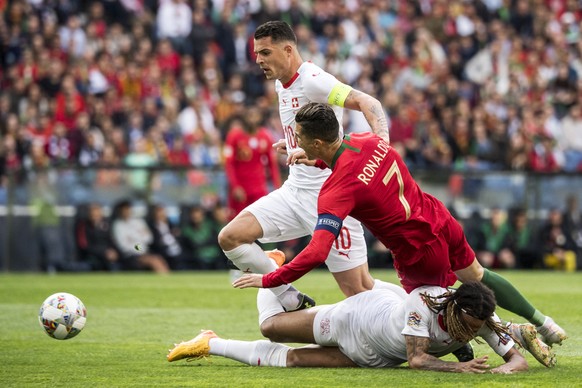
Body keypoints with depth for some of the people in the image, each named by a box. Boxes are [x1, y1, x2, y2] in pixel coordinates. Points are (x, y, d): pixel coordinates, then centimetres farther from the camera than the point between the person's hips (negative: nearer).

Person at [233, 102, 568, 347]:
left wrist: (269, 280, -28)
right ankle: (542, 322, 43)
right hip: (441, 222, 7)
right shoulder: (370, 141, -10)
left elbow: (317, 253, -35)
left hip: (420, 256, -7)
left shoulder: (336, 191, -30)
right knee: (477, 277, 30)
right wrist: (318, 161, 7)